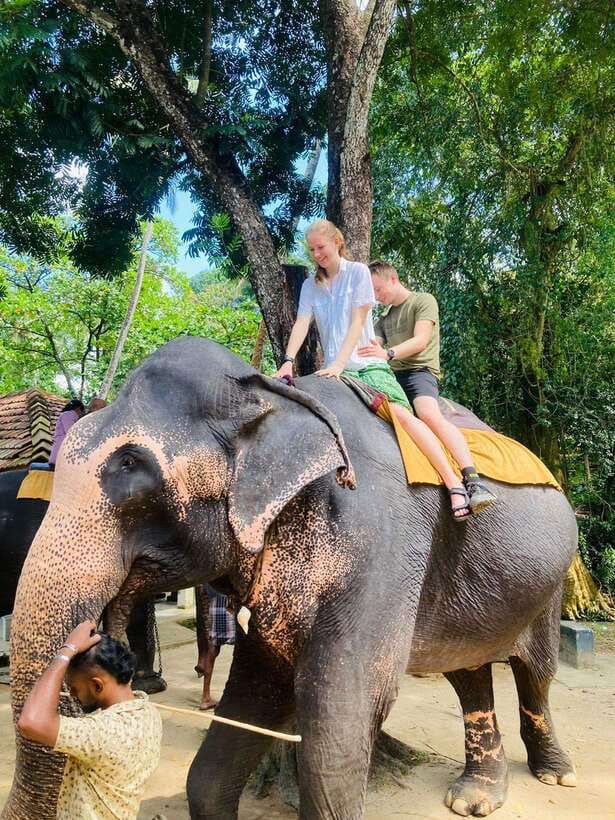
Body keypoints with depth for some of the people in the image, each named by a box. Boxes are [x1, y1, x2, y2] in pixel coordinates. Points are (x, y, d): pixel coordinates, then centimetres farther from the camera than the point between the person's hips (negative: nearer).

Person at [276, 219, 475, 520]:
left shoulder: (357, 271, 4)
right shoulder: (310, 286, 15)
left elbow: (358, 321, -5)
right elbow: (301, 323, 1)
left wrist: (339, 362, -17)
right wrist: (288, 360, -16)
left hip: (368, 363, -3)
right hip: (334, 368, 4)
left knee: (402, 414, -22)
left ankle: (454, 484, -21)